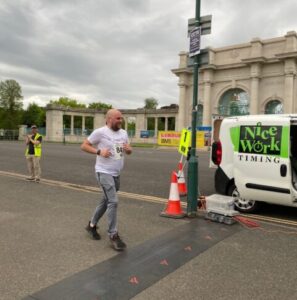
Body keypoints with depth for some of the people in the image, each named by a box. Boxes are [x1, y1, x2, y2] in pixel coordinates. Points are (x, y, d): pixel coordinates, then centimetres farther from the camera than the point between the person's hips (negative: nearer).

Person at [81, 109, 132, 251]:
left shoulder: (123, 133, 8)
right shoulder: (100, 132, -11)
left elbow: (129, 150, 16)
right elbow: (84, 146, -7)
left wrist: (128, 149, -8)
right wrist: (99, 151, -20)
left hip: (116, 174, 8)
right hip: (104, 172, -8)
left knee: (106, 200, 18)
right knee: (113, 201, -14)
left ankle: (92, 225, 37)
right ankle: (113, 235, -2)